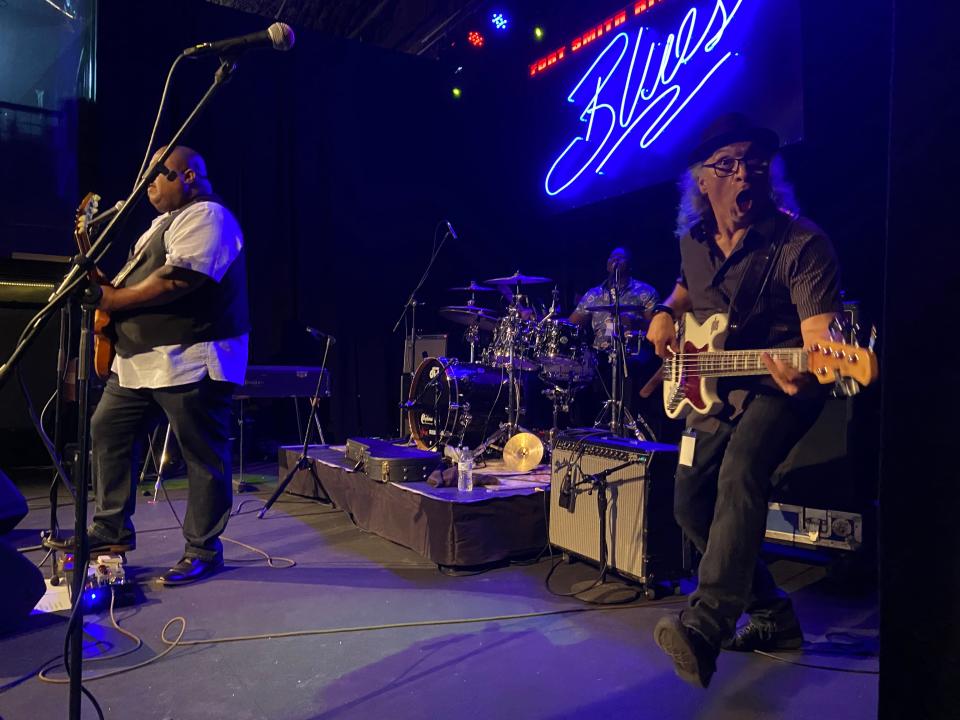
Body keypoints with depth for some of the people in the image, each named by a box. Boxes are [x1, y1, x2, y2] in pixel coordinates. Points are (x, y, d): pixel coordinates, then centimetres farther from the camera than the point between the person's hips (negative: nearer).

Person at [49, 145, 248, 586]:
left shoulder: (205, 216, -10)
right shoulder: (166, 222, 24)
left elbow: (177, 280, -23)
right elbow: (146, 280, 28)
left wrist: (113, 300, -12)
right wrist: (107, 290, 8)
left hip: (191, 360, -11)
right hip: (139, 359, 11)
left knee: (203, 456, -3)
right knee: (107, 432, 14)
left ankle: (203, 550, 7)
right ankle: (112, 530, 27)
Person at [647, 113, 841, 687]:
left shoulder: (801, 243, -17)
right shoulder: (693, 242, 2)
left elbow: (818, 331, -25)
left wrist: (806, 371, -48)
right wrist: (668, 312, 3)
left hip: (778, 386, -7)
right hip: (714, 388, 7)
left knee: (740, 474, -34)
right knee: (692, 503, 5)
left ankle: (708, 624, -32)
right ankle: (773, 615, 20)